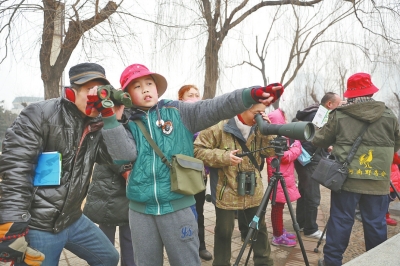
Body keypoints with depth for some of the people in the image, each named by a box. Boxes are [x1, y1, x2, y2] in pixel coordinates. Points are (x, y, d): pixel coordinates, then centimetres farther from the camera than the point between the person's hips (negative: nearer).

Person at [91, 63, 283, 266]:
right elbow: (124, 155, -10)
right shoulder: (128, 124, 6)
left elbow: (214, 108, -11)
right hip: (140, 210, 3)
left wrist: (250, 95, -24)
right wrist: (110, 120, -17)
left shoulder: (178, 112, 0)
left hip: (178, 206, -2)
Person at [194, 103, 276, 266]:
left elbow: (271, 152, 0)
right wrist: (224, 157, -25)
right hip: (227, 192, -5)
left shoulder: (257, 129, 3)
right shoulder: (220, 127, -15)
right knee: (224, 231, 8)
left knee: (259, 228, 18)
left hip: (253, 191, 5)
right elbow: (198, 150, -14)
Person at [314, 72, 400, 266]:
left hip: (347, 178, -1)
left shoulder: (339, 115, -4)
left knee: (340, 220, 7)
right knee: (376, 223, 11)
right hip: (378, 180, 2)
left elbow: (319, 141, 5)